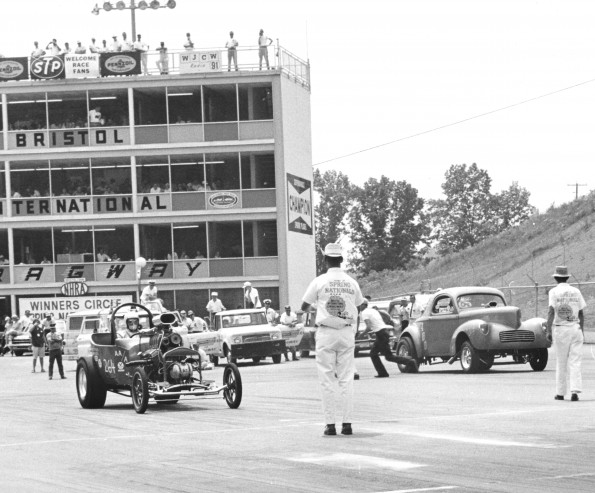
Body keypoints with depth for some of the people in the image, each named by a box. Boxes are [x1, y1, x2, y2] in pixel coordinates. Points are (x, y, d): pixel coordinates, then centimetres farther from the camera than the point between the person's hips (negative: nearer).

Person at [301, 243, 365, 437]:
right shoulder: (352, 283, 3)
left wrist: (314, 304, 24)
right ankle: (347, 423, 1)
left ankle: (330, 424, -2)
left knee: (327, 380, 1)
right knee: (346, 379, 5)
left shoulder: (319, 282, -5)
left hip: (326, 333, -2)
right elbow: (359, 308, 16)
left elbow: (304, 307, 3)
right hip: (347, 332, 2)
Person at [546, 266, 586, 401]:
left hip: (560, 329, -2)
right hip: (575, 328, 2)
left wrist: (549, 330, -14)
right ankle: (575, 391, -12)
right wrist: (582, 330, 21)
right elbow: (581, 314, 11)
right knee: (575, 362, 1)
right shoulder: (576, 292, 7)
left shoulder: (554, 292, -4)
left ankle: (560, 393, 11)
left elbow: (551, 311, -13)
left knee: (561, 363, 6)